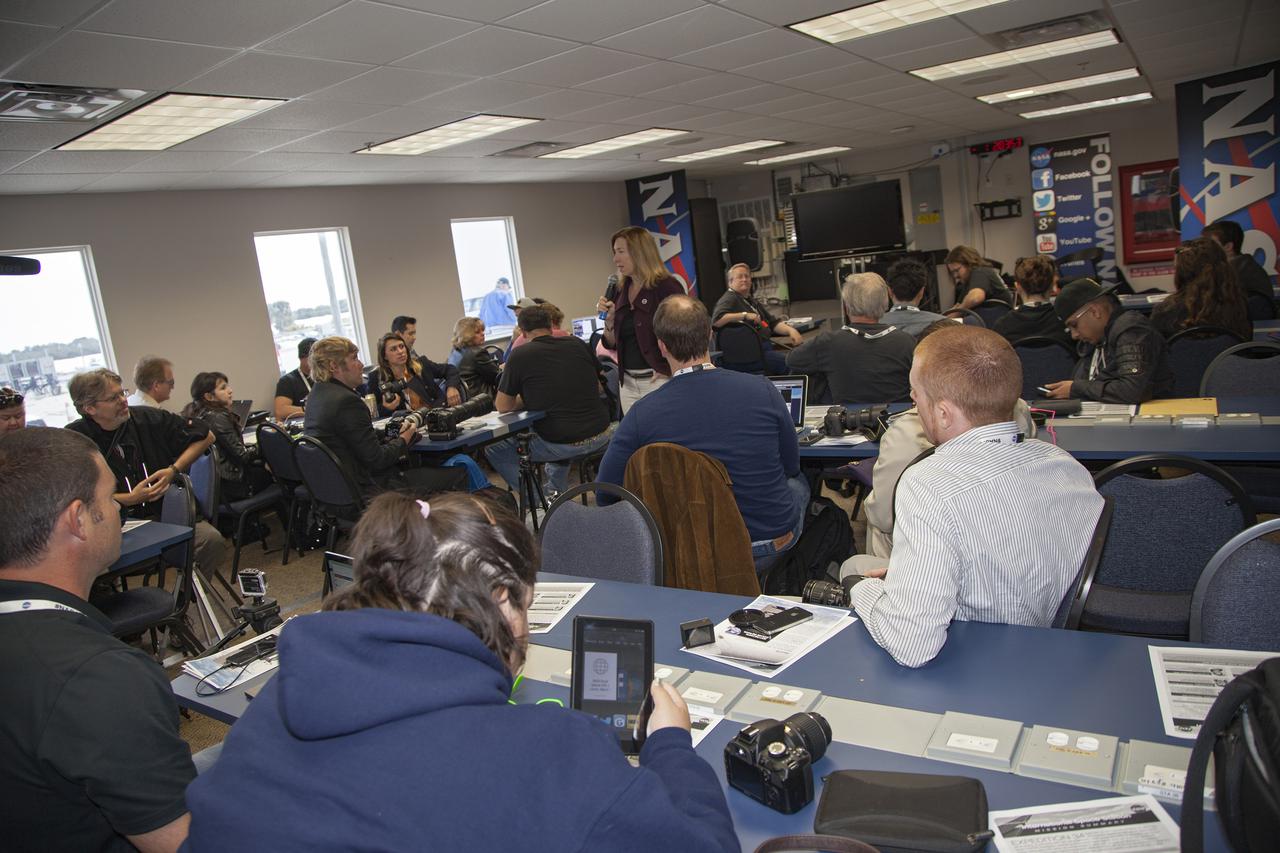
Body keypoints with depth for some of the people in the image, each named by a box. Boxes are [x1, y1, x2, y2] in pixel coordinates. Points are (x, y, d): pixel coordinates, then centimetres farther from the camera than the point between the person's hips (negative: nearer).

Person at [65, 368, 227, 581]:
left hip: (166, 514, 2)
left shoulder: (148, 418, 4)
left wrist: (174, 470, 2)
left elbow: (205, 436, 12)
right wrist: (129, 499, -11)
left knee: (212, 540, -26)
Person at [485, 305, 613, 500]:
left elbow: (502, 407, 1)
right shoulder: (577, 344, 6)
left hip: (564, 444, -5)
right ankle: (555, 493, 38)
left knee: (493, 449, 14)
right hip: (601, 435, 6)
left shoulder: (520, 356, -6)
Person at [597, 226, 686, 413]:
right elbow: (612, 344, 14)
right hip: (628, 384, 6)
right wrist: (608, 318, -2)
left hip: (660, 382, -6)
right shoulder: (621, 291, 10)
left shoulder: (667, 286, -10)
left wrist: (670, 368, -15)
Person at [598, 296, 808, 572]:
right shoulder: (763, 390, -16)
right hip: (774, 540, 0)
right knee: (798, 483, 32)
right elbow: (792, 466, -1)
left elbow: (605, 494, -7)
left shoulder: (642, 414, -18)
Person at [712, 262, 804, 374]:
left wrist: (790, 330, 9)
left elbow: (773, 323, 28)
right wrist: (745, 315, -21)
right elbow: (716, 320, -22)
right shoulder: (730, 299, -2)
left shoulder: (751, 301, 27)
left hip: (766, 346, 9)